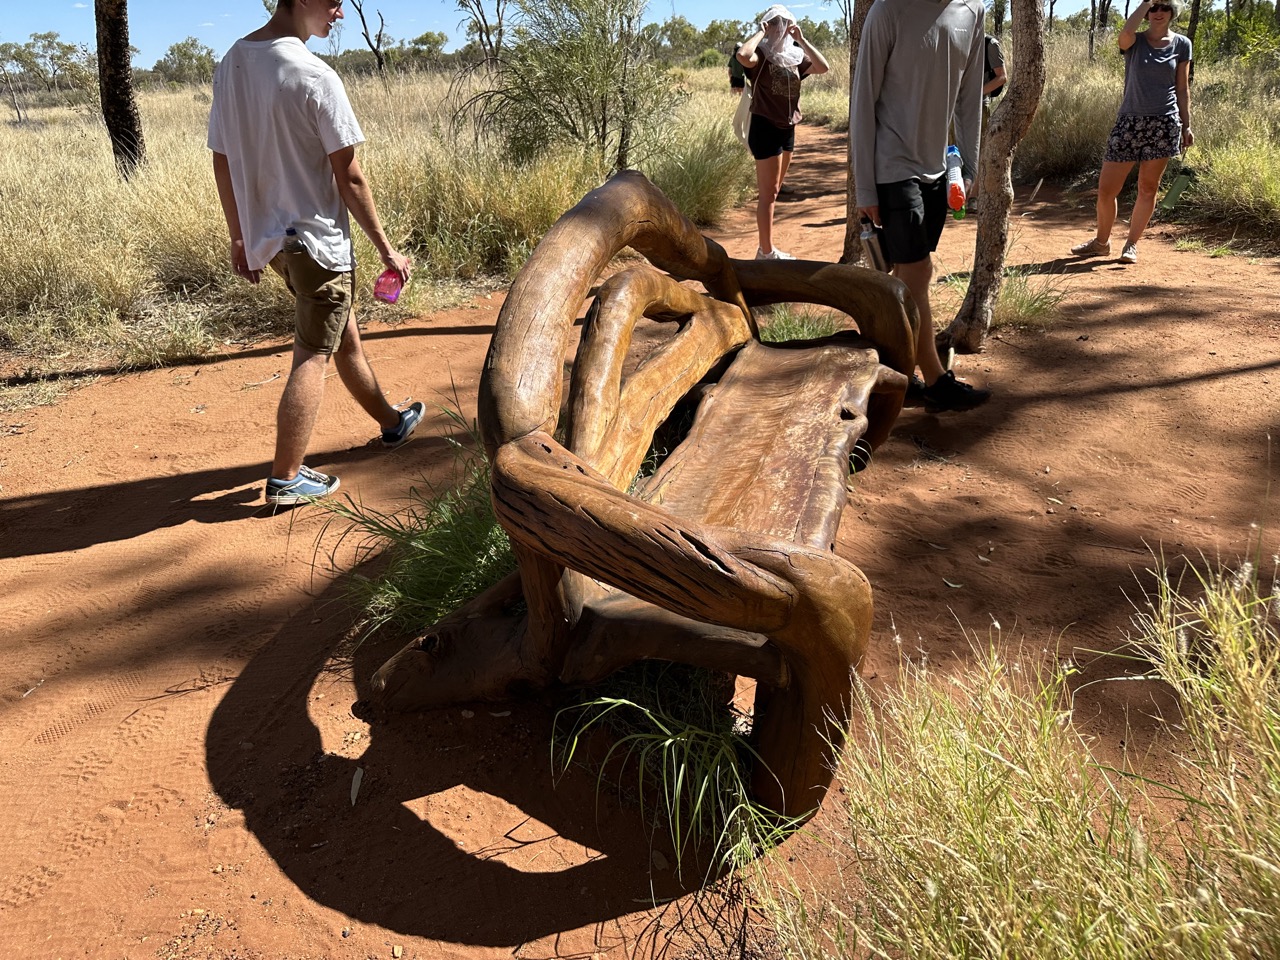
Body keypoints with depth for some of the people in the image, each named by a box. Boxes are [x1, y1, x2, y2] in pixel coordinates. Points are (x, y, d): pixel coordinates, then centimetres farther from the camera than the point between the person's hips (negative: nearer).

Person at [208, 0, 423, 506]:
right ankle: (285, 479, 5)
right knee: (313, 357, 0)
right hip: (317, 236, -8)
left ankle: (391, 421, 39)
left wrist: (239, 236, 17)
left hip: (267, 236, 8)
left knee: (344, 334, 22)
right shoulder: (314, 76, -18)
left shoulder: (231, 64, 4)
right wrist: (386, 248, -8)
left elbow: (222, 161, 9)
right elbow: (348, 177, -16)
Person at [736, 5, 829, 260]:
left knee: (774, 191, 14)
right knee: (768, 193, -5)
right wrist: (761, 32, -16)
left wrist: (801, 39, -2)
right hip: (765, 128, -8)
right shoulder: (761, 55, -9)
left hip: (788, 129, 8)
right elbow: (742, 55, -32)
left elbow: (823, 67, -1)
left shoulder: (795, 57, 11)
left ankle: (766, 248, 23)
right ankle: (767, 253, 0)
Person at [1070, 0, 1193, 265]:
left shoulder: (1181, 45, 7)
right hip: (1130, 122, 0)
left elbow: (1183, 89, 9)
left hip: (1164, 124, 0)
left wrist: (1187, 126, 4)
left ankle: (1131, 244, 14)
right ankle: (1101, 241, 19)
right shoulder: (1134, 42, 3)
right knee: (1106, 188, -1)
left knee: (1148, 188, 3)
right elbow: (1126, 32, -23)